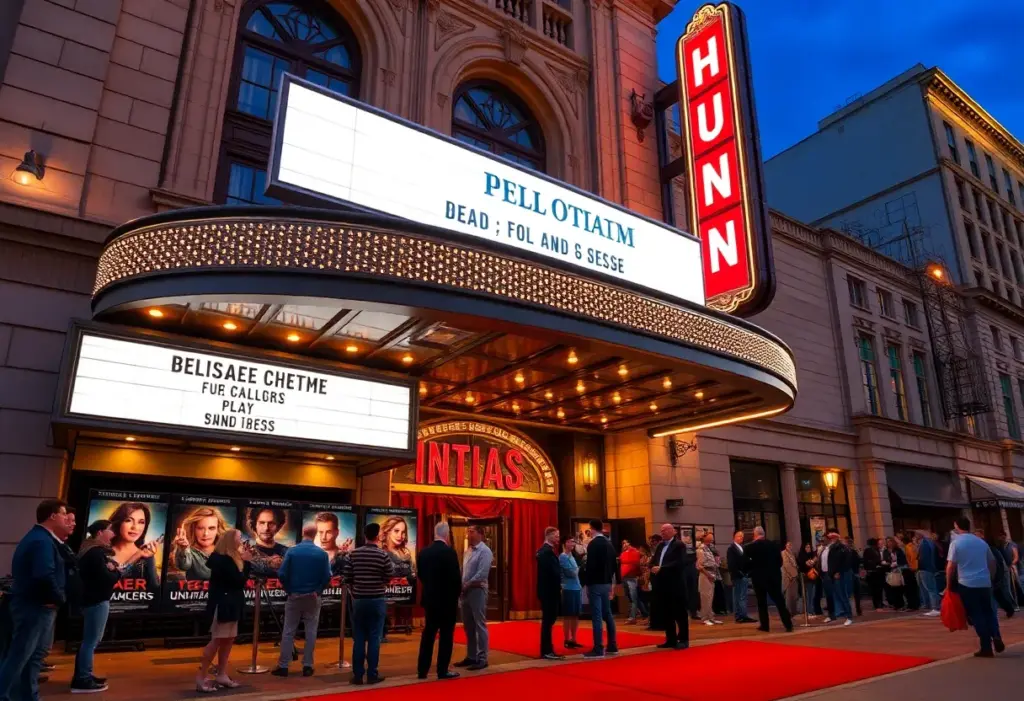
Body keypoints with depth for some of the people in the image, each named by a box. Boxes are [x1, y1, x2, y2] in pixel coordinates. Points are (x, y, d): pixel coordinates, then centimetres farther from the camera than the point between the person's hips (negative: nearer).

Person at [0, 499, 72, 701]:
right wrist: (59, 598, -17)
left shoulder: (38, 537, 14)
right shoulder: (42, 541, -21)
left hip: (34, 604, 11)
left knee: (34, 655, 16)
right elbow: (45, 576, -32)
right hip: (34, 606, -11)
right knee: (18, 656, -4)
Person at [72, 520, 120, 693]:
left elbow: (99, 574, 11)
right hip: (97, 601, -11)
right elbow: (106, 579, -23)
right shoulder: (96, 553, -18)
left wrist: (111, 569, -7)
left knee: (90, 639, 17)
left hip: (93, 599, 11)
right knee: (91, 640, -6)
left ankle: (83, 675, 25)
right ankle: (82, 681, -2)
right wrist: (116, 571, -4)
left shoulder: (93, 550, 15)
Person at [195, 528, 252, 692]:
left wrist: (246, 560, 2)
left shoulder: (231, 558, 12)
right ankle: (200, 677, -1)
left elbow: (242, 579, 9)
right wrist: (246, 561, -13)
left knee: (229, 640, 10)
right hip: (223, 605, -10)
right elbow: (240, 581, -20)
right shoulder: (223, 559, -18)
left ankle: (221, 675, 15)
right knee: (217, 640, -7)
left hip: (231, 605, 10)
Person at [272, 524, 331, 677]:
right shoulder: (322, 553, -6)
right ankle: (307, 666, 11)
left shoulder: (291, 551, -6)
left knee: (288, 631, 8)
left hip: (294, 596, 0)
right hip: (313, 597, 0)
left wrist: (289, 590, 5)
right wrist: (318, 591, 3)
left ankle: (283, 666, 11)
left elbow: (282, 574, -9)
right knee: (310, 632, 8)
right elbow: (327, 576, -10)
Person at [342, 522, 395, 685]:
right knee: (374, 638, 5)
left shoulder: (353, 554, -3)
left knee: (358, 638, 9)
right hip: (377, 600, -2)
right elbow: (389, 578, -6)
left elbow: (346, 577, -2)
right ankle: (372, 674, 8)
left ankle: (357, 674, 13)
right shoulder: (383, 555, -10)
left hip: (358, 599, 3)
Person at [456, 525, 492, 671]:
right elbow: (464, 571, 15)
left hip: (477, 591, -8)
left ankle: (482, 659, 4)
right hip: (465, 591, 8)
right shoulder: (467, 551, 14)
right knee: (468, 626, 13)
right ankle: (471, 656, 23)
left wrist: (467, 585, -13)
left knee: (479, 625, -3)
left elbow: (481, 574, -19)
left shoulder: (484, 551, -11)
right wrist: (461, 586, 1)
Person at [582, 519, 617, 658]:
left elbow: (590, 566, -18)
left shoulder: (593, 544, -14)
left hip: (595, 584, -8)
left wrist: (587, 584, -10)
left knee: (596, 616, -6)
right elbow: (613, 565, 14)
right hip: (606, 583, 8)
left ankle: (598, 649, -4)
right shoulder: (609, 544, 10)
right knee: (607, 614, 14)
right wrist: (610, 581, 19)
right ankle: (612, 646, 19)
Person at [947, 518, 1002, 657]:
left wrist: (949, 584, -2)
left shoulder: (956, 542, -7)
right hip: (985, 583, 4)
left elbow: (951, 566, -11)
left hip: (967, 584, -4)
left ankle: (986, 647, 4)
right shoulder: (982, 542, 8)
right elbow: (992, 562, 15)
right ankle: (996, 636, -2)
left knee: (976, 615, 4)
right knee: (989, 612, 18)